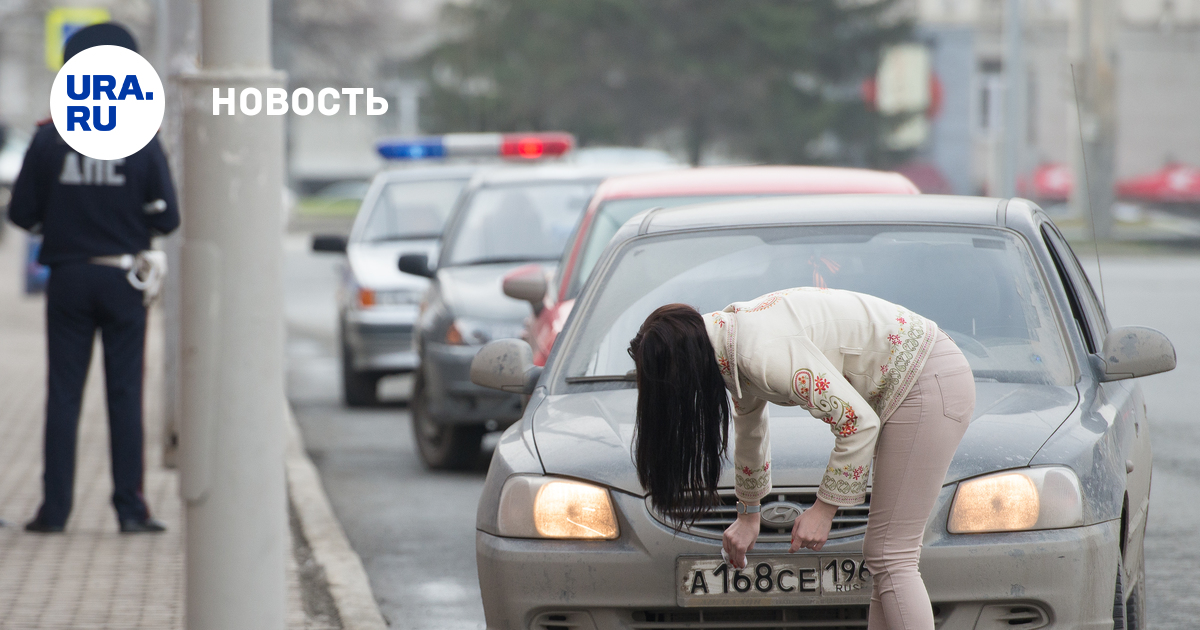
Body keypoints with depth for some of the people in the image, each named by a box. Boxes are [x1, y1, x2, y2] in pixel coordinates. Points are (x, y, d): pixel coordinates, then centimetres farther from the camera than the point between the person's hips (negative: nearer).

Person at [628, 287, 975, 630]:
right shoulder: (733, 349, 5)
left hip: (929, 387, -9)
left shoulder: (764, 352, -26)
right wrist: (747, 515, 37)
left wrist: (824, 508, -15)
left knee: (890, 559, -12)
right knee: (883, 556, 8)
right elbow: (750, 431, 25)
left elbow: (858, 422, -25)